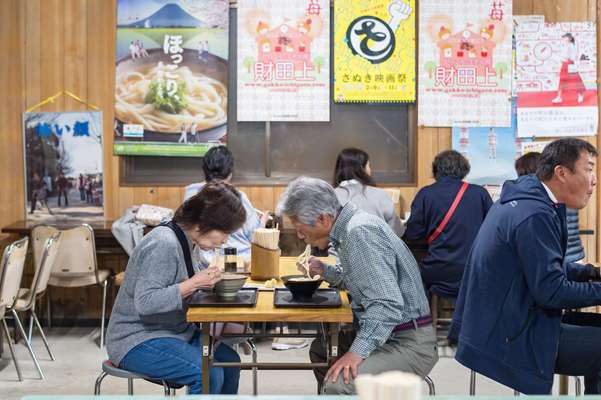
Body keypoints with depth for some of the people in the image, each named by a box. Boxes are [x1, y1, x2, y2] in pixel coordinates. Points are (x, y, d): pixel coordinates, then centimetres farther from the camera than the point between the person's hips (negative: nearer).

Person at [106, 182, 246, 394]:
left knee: (229, 361, -1)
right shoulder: (163, 244, -23)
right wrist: (194, 284, -26)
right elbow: (145, 302, -28)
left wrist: (204, 280, -1)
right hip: (136, 341, -10)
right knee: (209, 375, -23)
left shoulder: (183, 241, 6)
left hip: (171, 331, 10)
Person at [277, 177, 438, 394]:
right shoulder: (350, 226, 9)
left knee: (339, 385, -28)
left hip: (408, 343, -10)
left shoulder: (361, 232, -21)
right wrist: (325, 271, 15)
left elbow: (387, 304, -28)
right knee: (320, 348, 22)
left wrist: (358, 351, -30)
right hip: (382, 334, 10)